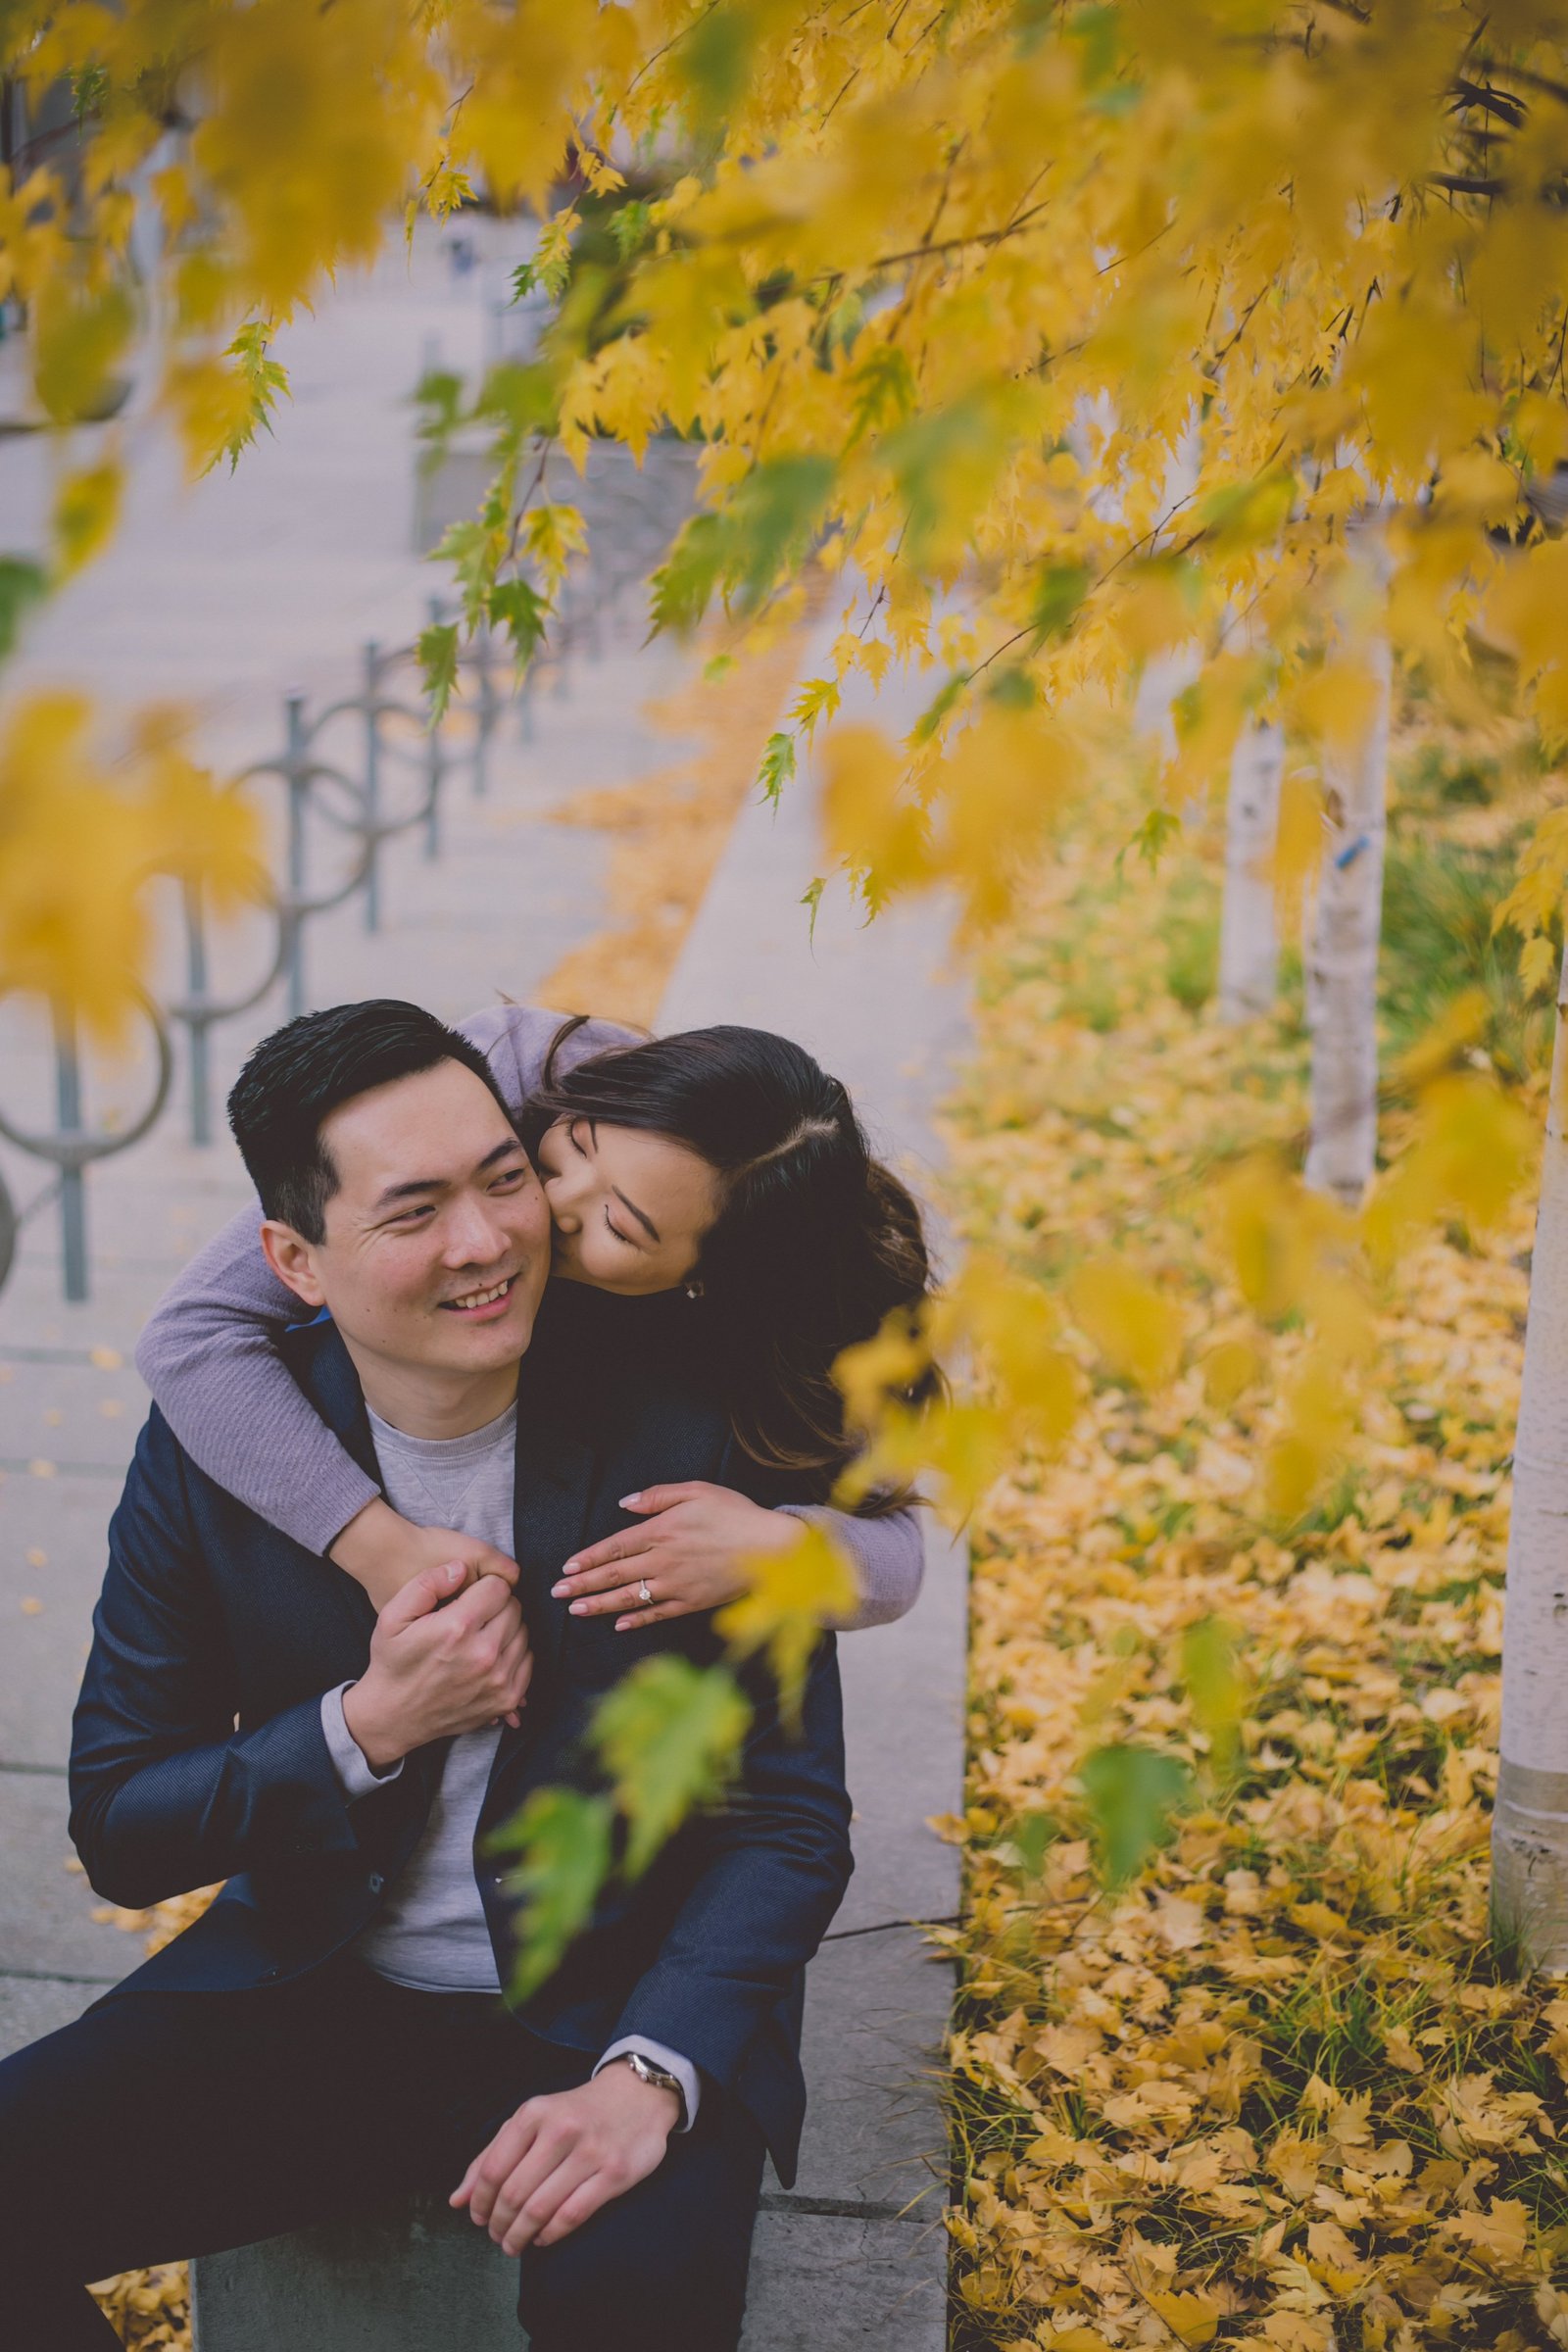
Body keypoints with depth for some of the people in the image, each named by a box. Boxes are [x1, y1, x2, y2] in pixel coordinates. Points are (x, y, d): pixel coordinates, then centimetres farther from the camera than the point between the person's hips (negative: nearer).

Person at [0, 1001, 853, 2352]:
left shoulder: (694, 1427, -13)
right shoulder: (215, 1445, -7)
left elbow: (791, 1819, -8)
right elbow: (118, 1835, -1)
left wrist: (647, 2079, -25)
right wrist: (368, 1729, -19)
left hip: (618, 2016, -3)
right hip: (308, 1997, 3)